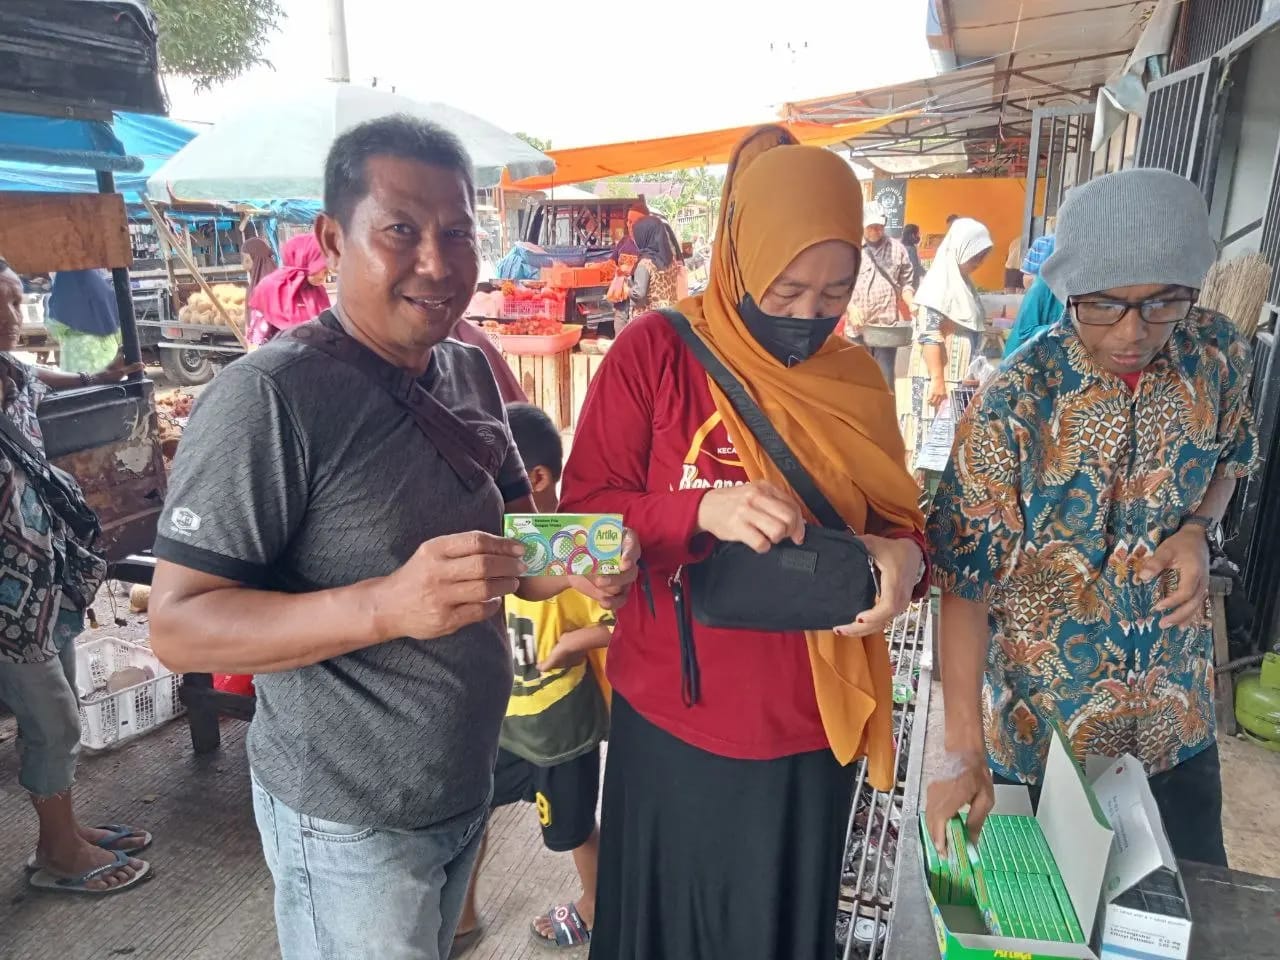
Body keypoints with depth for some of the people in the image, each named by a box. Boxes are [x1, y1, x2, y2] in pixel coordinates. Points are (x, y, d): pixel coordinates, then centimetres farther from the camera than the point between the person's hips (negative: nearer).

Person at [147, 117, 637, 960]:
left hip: (468, 783, 7)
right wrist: (387, 605, -36)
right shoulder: (271, 395, -22)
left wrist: (576, 564, -13)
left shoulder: (470, 369, 1)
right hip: (351, 817, -7)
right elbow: (179, 625, -22)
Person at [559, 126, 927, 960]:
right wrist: (703, 512, -29)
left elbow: (895, 516, 8)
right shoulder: (657, 352, -12)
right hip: (675, 720, -3)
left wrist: (902, 556, -15)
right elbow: (582, 512, -12)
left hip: (811, 727, 3)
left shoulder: (857, 378, 0)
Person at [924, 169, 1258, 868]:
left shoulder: (1217, 354, -10)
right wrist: (963, 750, -23)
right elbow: (966, 575, -22)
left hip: (1176, 705, 5)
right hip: (1042, 718, -4)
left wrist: (1197, 529, -11)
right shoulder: (1016, 403, -24)